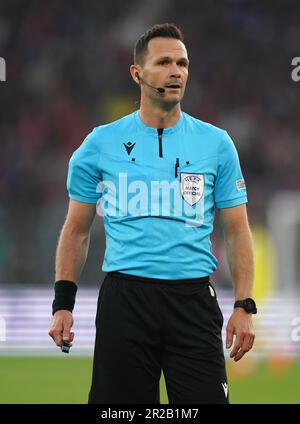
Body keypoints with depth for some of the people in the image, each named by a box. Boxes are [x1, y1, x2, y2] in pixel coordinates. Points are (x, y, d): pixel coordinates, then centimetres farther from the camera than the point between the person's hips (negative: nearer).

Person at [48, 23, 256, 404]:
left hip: (193, 298, 0)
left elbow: (237, 231, 8)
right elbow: (76, 231, 11)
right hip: (125, 297, 0)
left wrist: (244, 306, -2)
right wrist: (63, 304, 1)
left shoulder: (216, 144, 7)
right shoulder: (101, 144, 6)